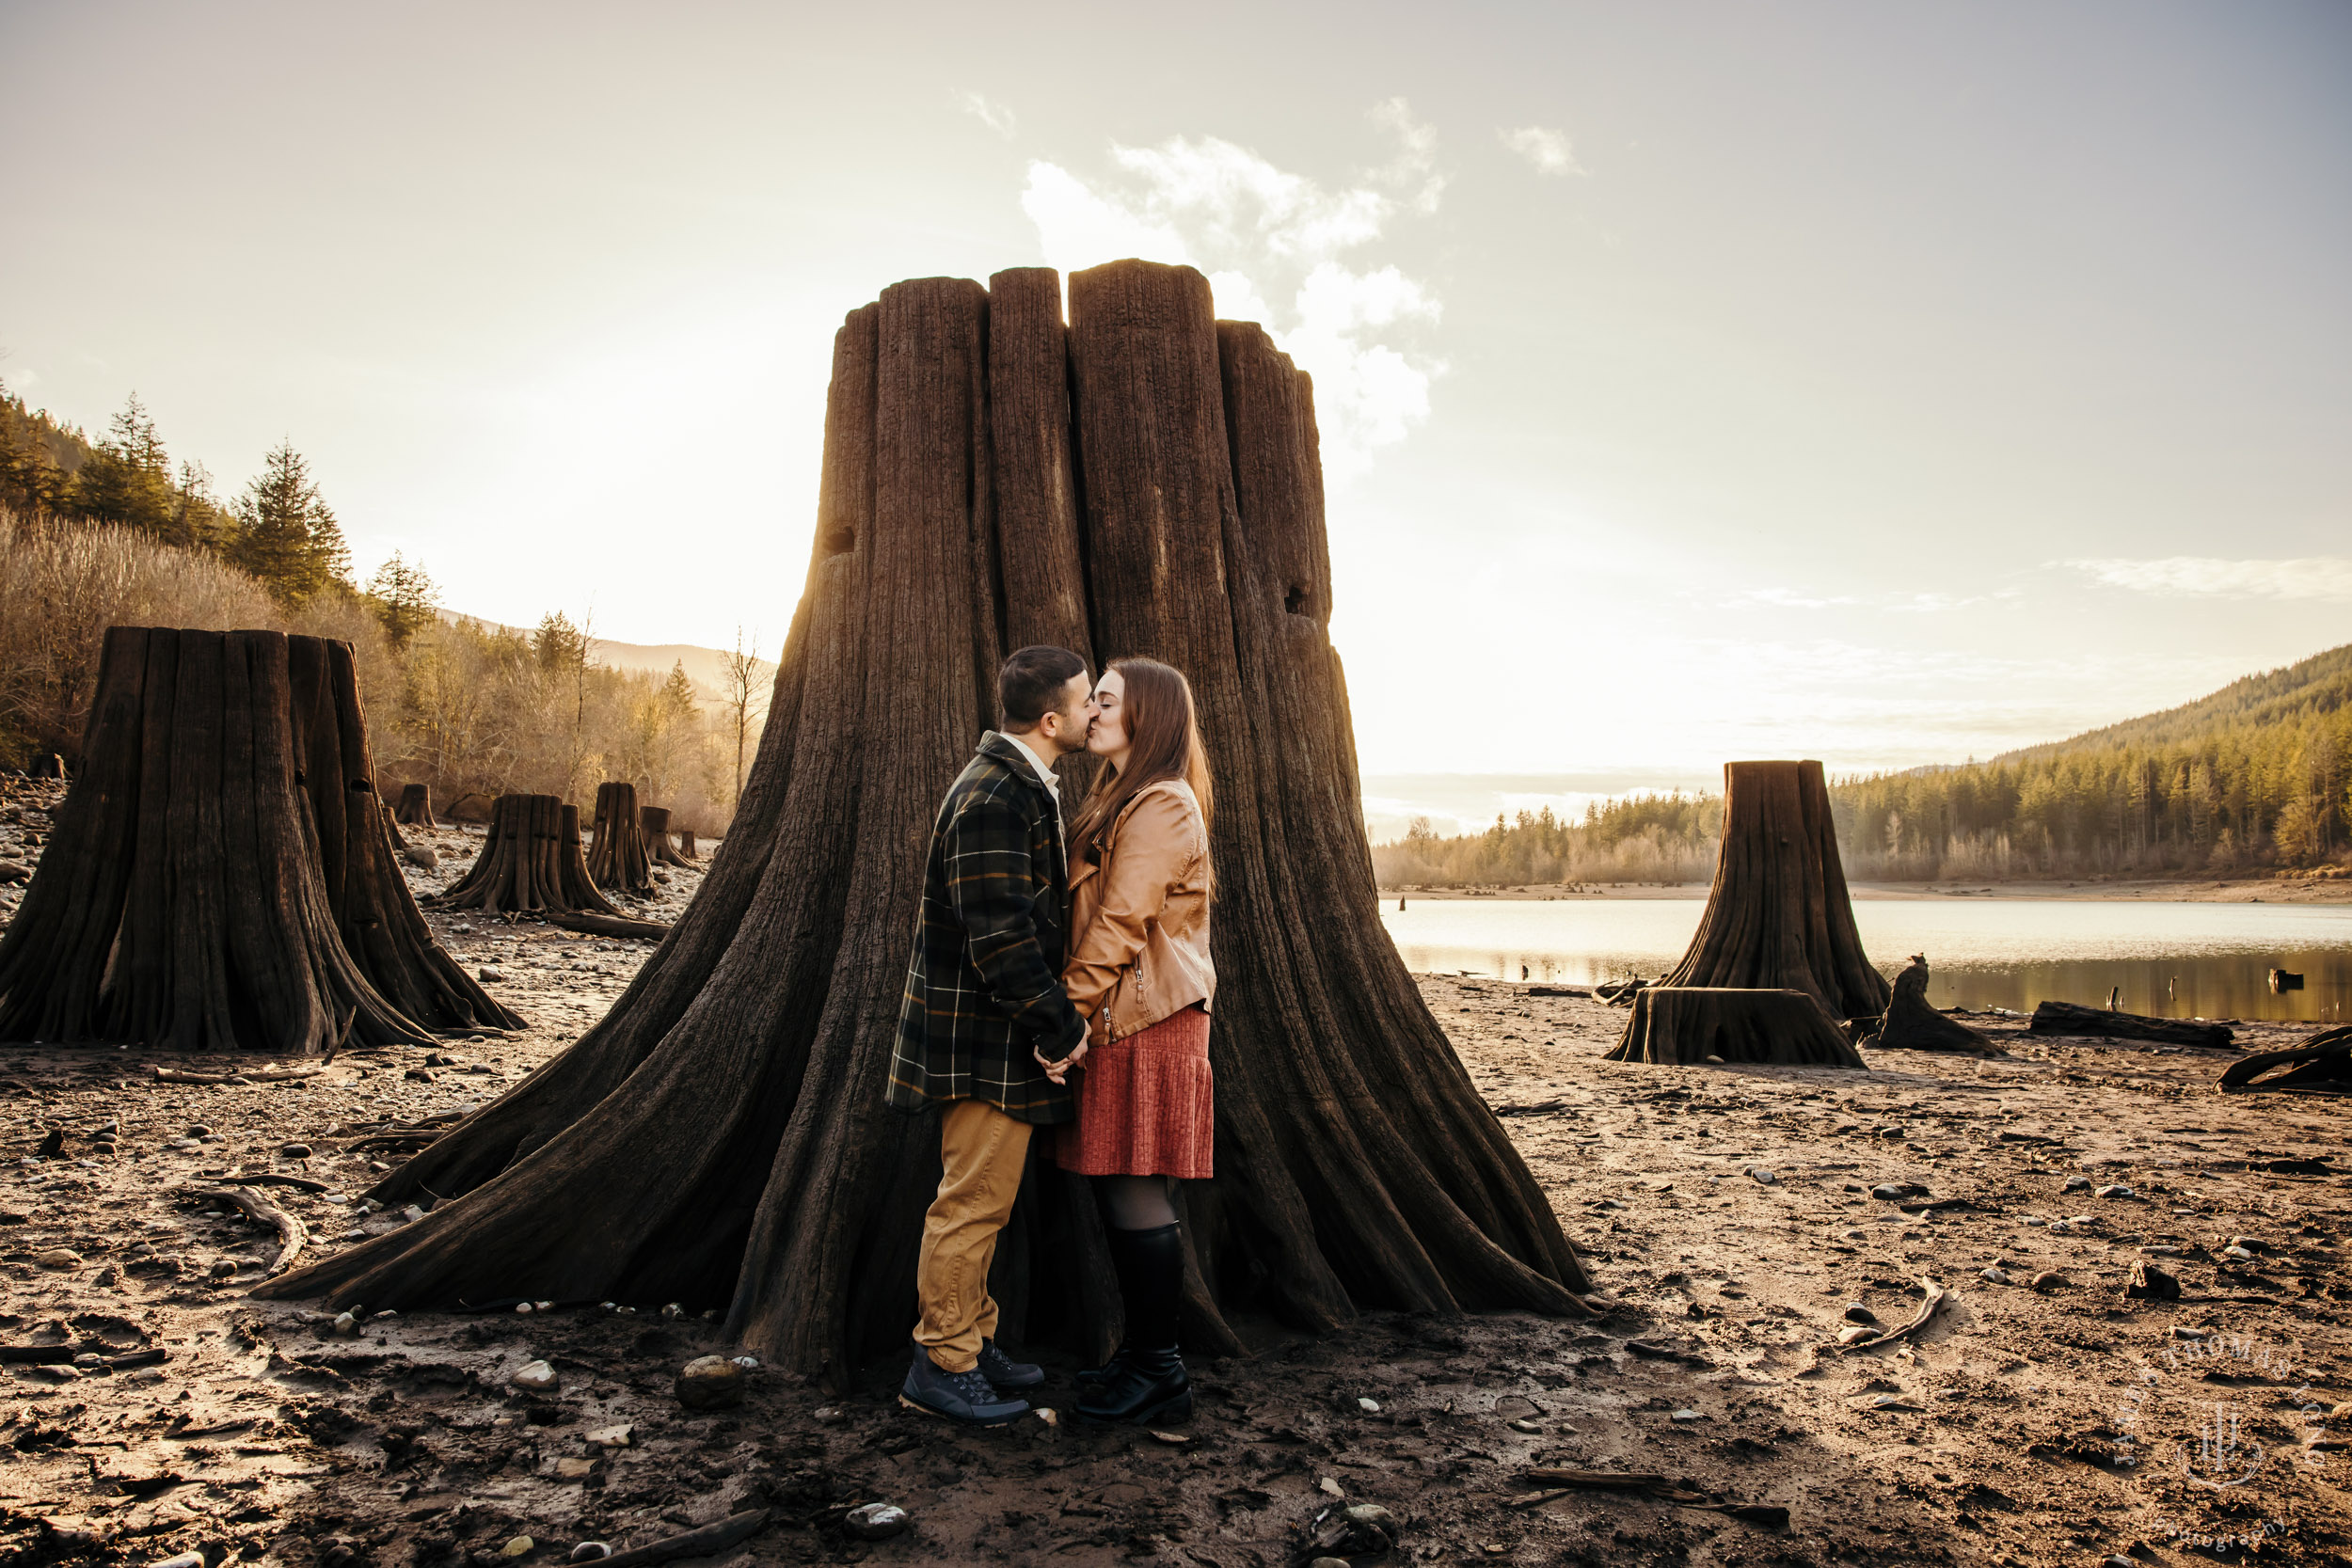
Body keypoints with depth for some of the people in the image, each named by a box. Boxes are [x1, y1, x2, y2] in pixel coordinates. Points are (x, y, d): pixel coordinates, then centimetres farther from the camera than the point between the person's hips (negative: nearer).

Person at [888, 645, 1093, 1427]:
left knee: (981, 1197, 18)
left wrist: (1058, 1019, 17)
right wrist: (1061, 1028, -17)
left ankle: (971, 1341, 29)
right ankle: (942, 1364, 10)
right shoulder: (993, 797, -21)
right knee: (974, 1200, -2)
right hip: (985, 1037, -11)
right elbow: (1000, 936, -24)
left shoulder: (1021, 787, 14)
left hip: (1000, 1036, 11)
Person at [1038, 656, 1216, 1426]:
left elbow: (1122, 923, -18)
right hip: (1116, 1018, 10)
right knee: (1118, 1192, 13)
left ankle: (1161, 1376, 6)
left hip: (1145, 1022, -10)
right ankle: (1142, 1355, 23)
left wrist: (1070, 1014, -18)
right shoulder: (1117, 798, 19)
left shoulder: (1163, 806, -13)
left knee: (1137, 1195, -5)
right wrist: (1072, 1014, 10)